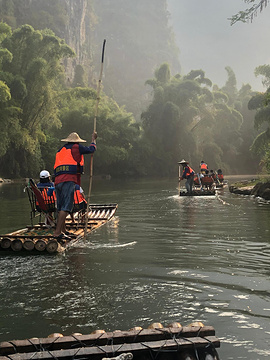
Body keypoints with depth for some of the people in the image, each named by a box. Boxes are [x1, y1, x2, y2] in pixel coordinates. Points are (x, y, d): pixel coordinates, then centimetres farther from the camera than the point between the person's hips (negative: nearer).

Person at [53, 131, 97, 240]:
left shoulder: (60, 150, 26)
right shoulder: (76, 147, 8)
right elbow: (91, 149, 21)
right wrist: (93, 139, 36)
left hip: (57, 181, 8)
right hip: (68, 180, -7)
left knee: (61, 207, 14)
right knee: (66, 207, -11)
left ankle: (63, 230, 24)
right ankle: (57, 232, -18)